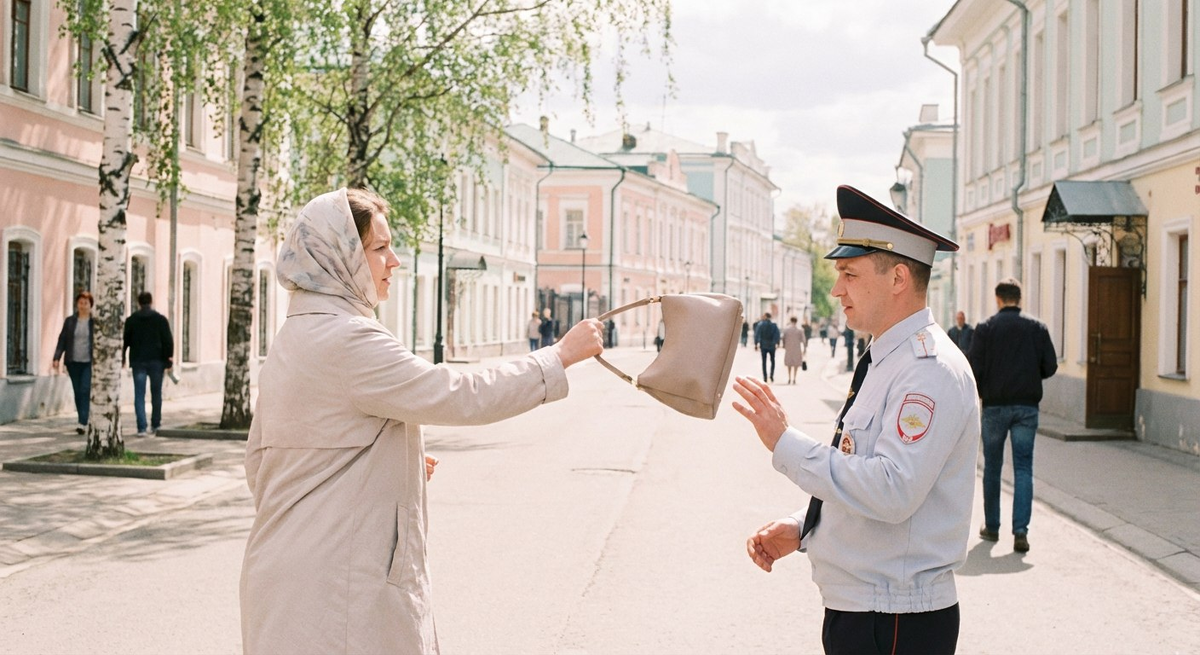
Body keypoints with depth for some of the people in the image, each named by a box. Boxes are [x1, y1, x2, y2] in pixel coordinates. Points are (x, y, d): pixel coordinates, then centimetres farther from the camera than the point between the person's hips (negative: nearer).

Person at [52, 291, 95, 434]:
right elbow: (62, 340, 5)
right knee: (77, 392, 7)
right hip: (73, 362, 3)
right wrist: (57, 358, -2)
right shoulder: (69, 321, 7)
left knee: (85, 390, -13)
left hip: (89, 363, -3)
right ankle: (82, 421, 18)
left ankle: (83, 423, -17)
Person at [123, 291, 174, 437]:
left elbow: (125, 341, 6)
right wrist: (169, 359, 1)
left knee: (139, 395, 0)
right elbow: (168, 341, -4)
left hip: (138, 361, 0)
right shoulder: (161, 319, 0)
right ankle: (155, 425, 19)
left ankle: (142, 427, -9)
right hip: (156, 361, 0)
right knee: (156, 394, 12)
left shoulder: (131, 320, 3)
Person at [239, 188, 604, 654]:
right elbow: (462, 397, -20)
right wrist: (560, 356, -10)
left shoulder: (292, 340, 13)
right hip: (336, 581, -10)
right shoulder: (347, 340, -18)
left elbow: (259, 460, 18)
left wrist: (396, 465, 15)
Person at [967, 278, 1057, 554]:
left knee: (992, 467, 12)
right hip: (1027, 405, 1)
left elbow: (974, 368, -9)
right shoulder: (1037, 328, 1)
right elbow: (1050, 367, 1)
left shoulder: (985, 328, -5)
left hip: (994, 406, -1)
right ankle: (1020, 529, -10)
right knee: (1023, 468, 1)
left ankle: (991, 526, 20)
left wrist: (980, 390, 11)